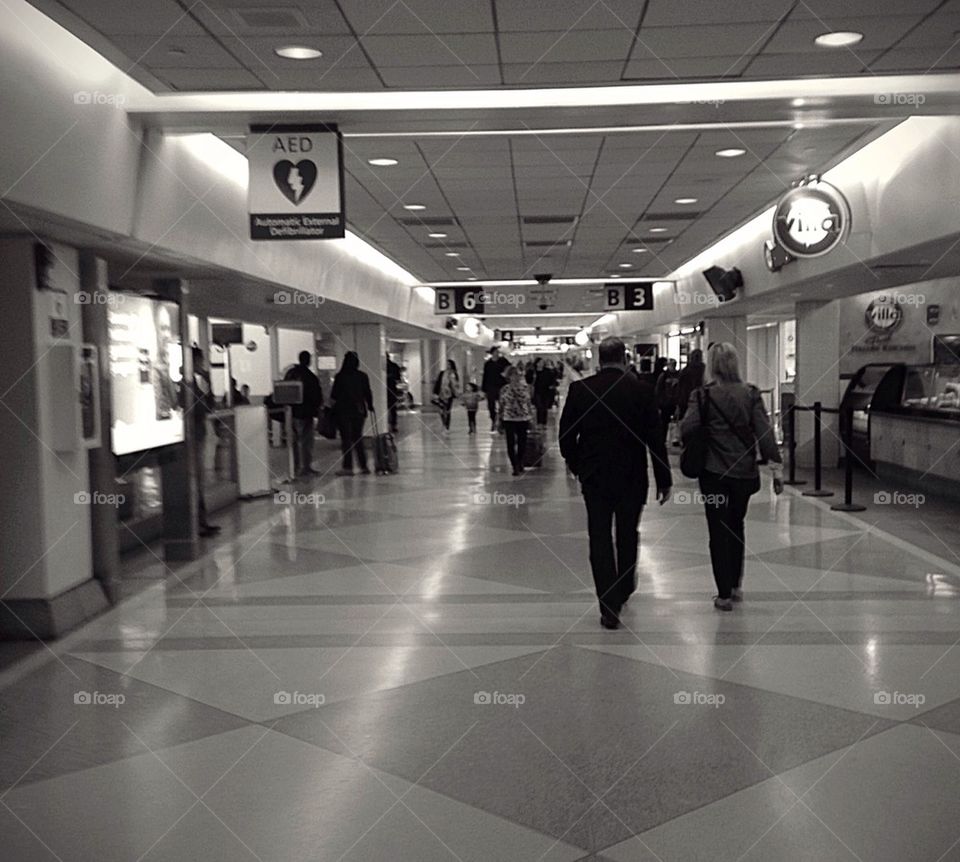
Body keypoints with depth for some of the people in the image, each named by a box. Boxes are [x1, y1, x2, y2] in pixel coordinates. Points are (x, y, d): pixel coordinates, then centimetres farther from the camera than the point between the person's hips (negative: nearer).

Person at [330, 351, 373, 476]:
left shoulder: (340, 376, -10)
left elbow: (333, 395, -4)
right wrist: (370, 406, 18)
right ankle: (363, 466, 11)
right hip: (359, 410, 3)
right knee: (358, 438, 12)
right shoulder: (363, 376, -2)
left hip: (343, 410, -3)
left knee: (346, 439, 1)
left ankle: (348, 467, -2)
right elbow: (368, 393, 3)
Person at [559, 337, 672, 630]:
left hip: (594, 476, 0)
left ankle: (609, 608, 1)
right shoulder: (641, 390, -7)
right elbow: (655, 438, -6)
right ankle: (623, 591, 36)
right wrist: (664, 480, 0)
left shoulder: (579, 389, -5)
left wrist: (576, 466, 15)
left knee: (600, 539, 4)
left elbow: (566, 435, -2)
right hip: (632, 477, 1)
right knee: (627, 536, 19)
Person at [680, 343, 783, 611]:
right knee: (736, 526, 20)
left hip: (714, 473, -3)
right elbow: (764, 432, -6)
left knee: (719, 531, 4)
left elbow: (687, 429, -16)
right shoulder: (751, 394, -2)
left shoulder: (703, 395, -8)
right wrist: (776, 467, -4)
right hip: (745, 472, 3)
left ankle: (724, 594, 5)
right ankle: (736, 586, 28)